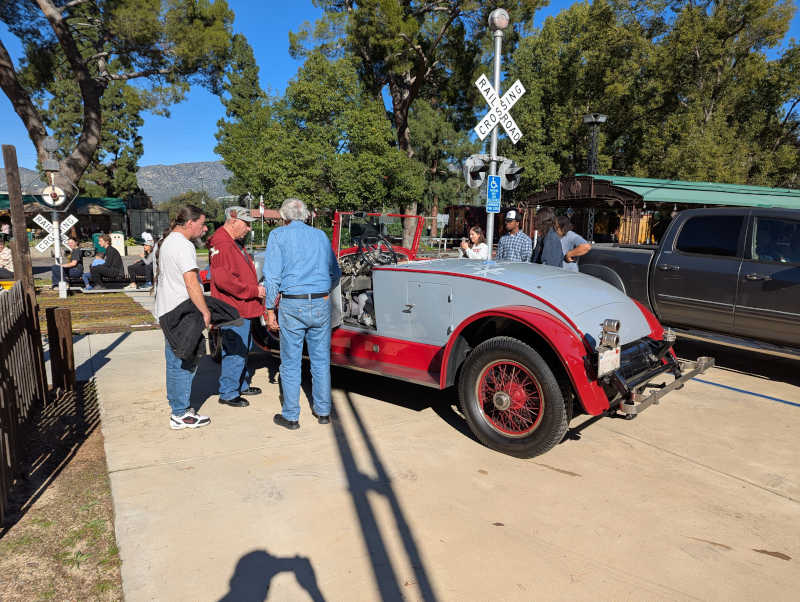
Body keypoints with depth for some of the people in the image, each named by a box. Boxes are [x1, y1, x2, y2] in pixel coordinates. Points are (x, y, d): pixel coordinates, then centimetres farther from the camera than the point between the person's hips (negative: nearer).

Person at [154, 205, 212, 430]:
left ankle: (176, 405, 31)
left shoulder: (166, 242, 16)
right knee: (185, 364, -3)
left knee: (175, 362, 19)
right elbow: (191, 282, -23)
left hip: (167, 313, 11)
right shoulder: (183, 245, -17)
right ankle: (180, 414, 5)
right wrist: (205, 311, -20)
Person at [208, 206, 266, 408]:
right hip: (234, 310, -11)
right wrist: (254, 291, -21)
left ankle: (242, 385, 34)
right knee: (235, 352, -4)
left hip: (242, 309, 11)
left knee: (243, 349, 21)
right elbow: (224, 279, -27)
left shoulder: (233, 244, 18)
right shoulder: (222, 245, -18)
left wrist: (256, 289, 15)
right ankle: (228, 393, 8)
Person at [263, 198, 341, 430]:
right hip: (321, 305, 3)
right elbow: (335, 273, 17)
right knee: (320, 360, 13)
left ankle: (291, 416, 14)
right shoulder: (320, 235, 13)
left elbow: (272, 276, -5)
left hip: (292, 306, -3)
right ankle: (323, 411, 22)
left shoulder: (278, 235, 2)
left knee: (290, 363, 6)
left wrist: (270, 310, -1)